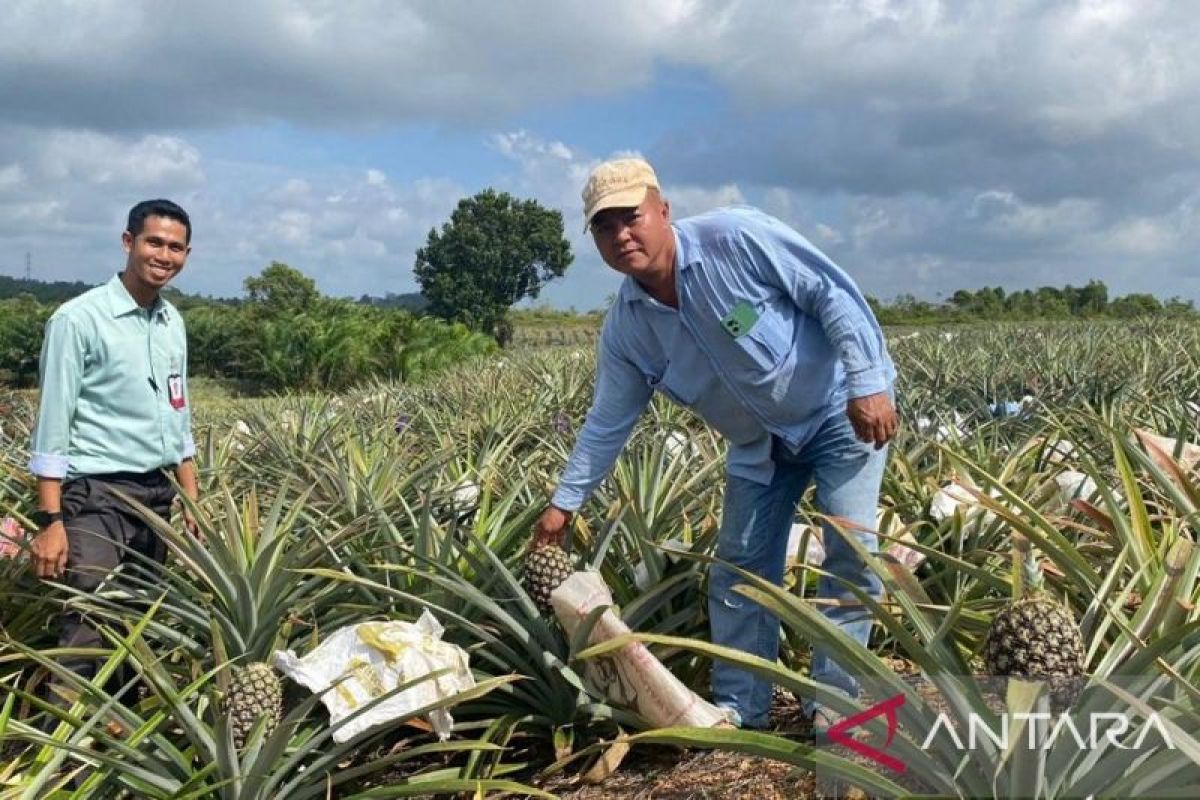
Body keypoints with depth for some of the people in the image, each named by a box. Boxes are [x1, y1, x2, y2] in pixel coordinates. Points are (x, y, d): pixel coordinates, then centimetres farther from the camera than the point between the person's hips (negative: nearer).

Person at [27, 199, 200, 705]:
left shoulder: (173, 323, 11)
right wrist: (50, 521, -15)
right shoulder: (78, 319, -9)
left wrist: (192, 502, 15)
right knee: (87, 635, -9)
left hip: (156, 494, 7)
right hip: (96, 496, -7)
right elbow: (53, 425, -11)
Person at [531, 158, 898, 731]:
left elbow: (833, 292, -21)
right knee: (740, 567, 4)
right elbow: (607, 422, 0)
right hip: (761, 441, 5)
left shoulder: (737, 237, -25)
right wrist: (565, 501, -1)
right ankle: (738, 712, 16)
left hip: (842, 409, -5)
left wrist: (869, 383, -25)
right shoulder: (625, 328, -9)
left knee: (852, 551, -11)